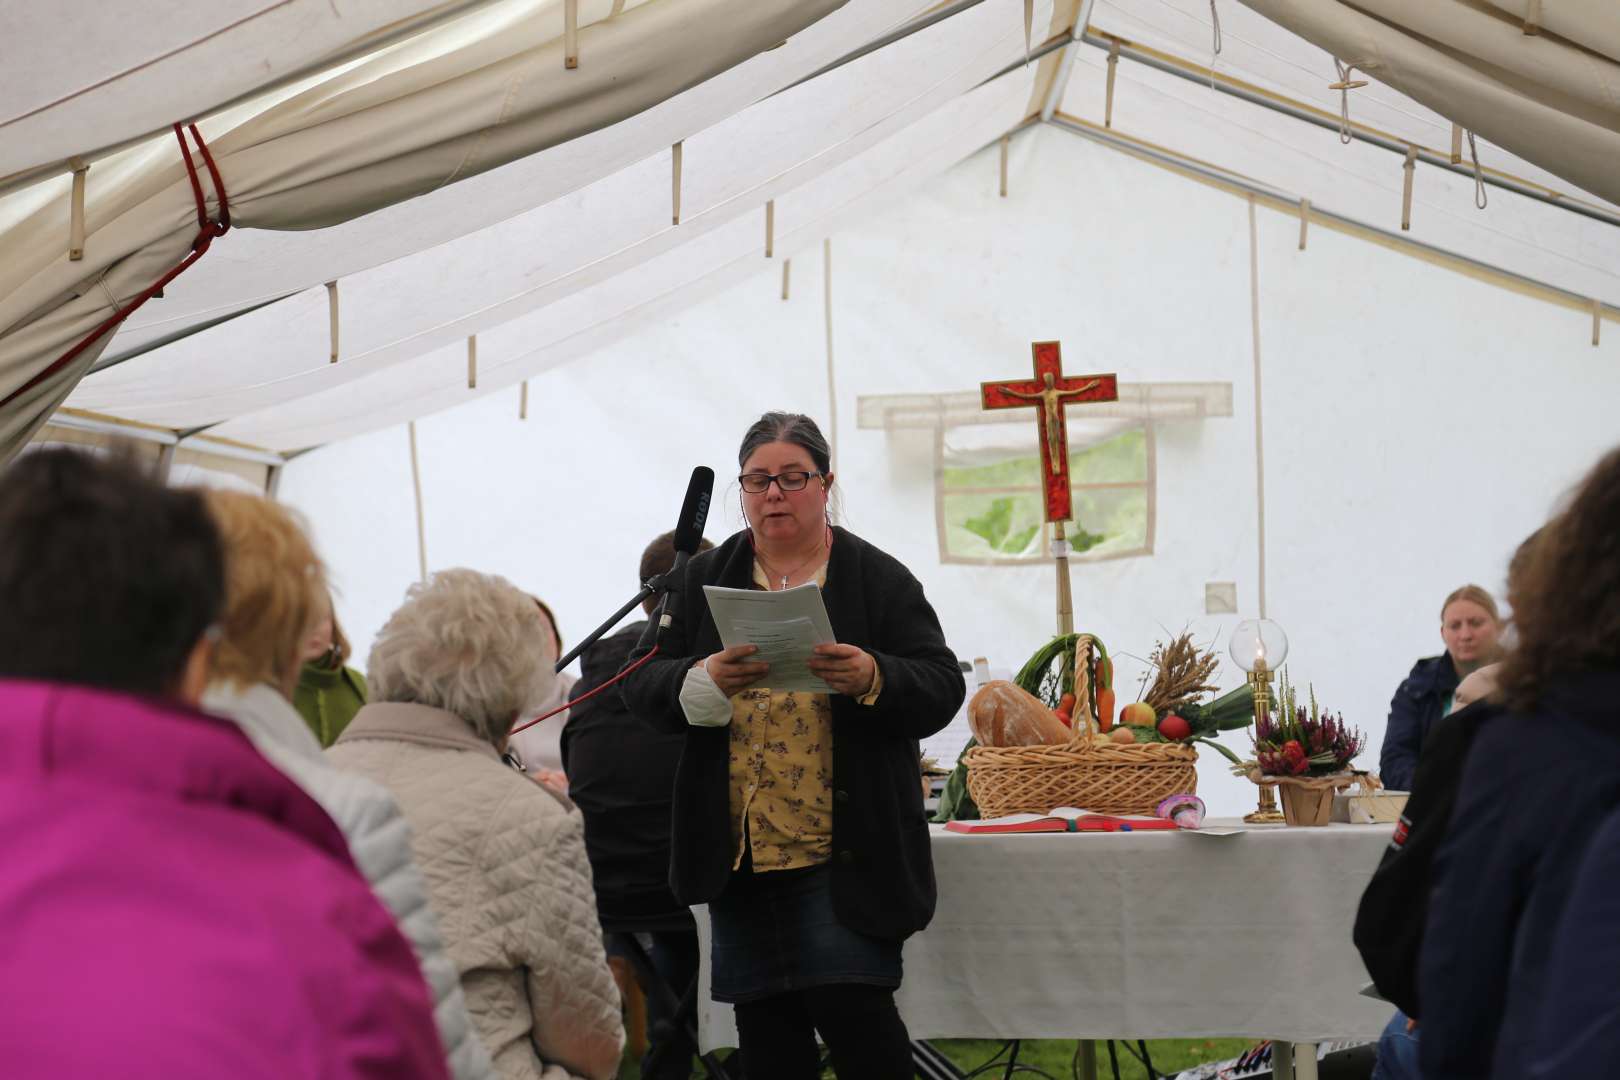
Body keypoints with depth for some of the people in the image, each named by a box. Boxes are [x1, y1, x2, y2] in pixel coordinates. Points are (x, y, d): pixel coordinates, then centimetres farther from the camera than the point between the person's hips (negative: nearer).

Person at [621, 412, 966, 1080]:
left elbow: (941, 690, -4)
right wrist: (706, 680, -19)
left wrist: (872, 679, -24)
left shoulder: (879, 579, 3)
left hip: (844, 853, -3)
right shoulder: (701, 581, 10)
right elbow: (642, 686, 2)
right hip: (740, 849, 3)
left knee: (852, 1006, -8)